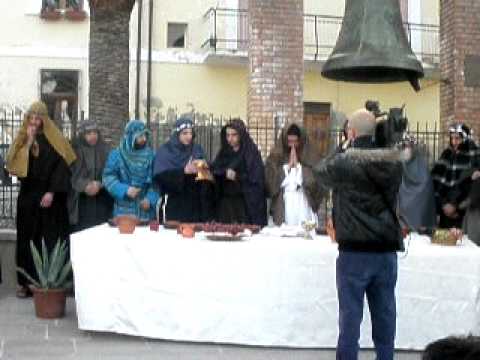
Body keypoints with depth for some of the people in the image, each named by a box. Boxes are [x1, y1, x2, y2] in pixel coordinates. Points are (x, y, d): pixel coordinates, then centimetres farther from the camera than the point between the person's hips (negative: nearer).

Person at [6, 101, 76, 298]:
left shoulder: (54, 139, 0)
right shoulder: (22, 139, 10)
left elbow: (61, 167, -6)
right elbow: (13, 163, -3)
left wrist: (52, 192, -15)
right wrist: (28, 142, -11)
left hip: (49, 197, -3)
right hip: (27, 195, 3)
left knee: (49, 240, -4)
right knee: (27, 239, 3)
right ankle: (26, 282, 6)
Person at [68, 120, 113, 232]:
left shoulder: (105, 150, 6)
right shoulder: (75, 150, 0)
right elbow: (71, 174, -5)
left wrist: (99, 184, -17)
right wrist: (85, 186, -20)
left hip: (102, 201, 2)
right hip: (81, 202, -2)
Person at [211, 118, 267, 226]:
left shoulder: (251, 151, -3)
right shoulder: (224, 152, 13)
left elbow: (256, 177, -8)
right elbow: (214, 170, 6)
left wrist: (237, 176, -15)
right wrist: (225, 172, -13)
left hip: (246, 203, -4)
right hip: (226, 201, 4)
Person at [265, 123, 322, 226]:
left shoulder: (310, 157, 4)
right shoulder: (275, 157, 6)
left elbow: (313, 181, -5)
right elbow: (271, 182, -3)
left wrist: (298, 165, -5)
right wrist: (288, 166, -5)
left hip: (304, 203, 0)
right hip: (283, 204, 1)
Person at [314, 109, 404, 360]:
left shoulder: (345, 161, -13)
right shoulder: (393, 161, 1)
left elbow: (320, 173, 5)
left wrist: (342, 149, 14)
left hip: (355, 251, -4)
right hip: (388, 250, 4)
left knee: (351, 314, 3)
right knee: (385, 314, 10)